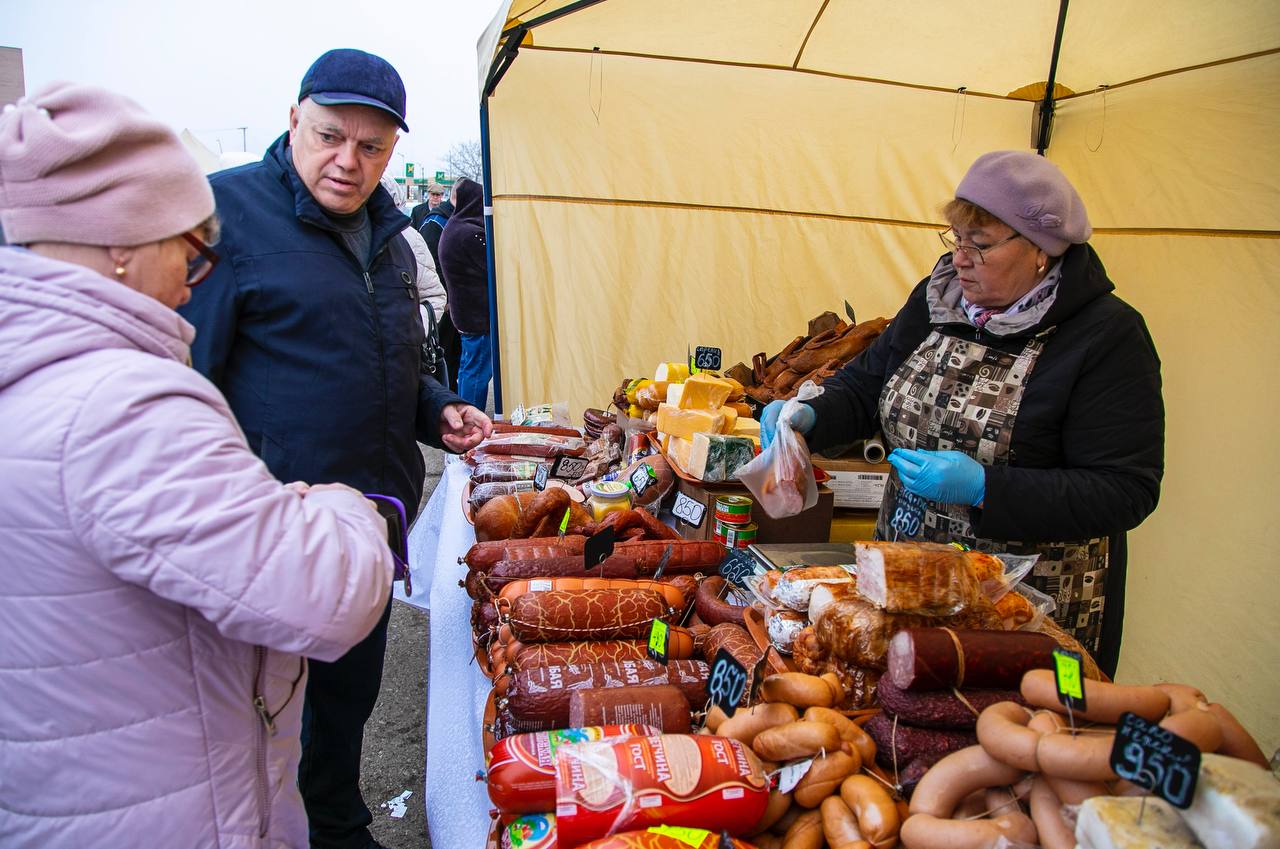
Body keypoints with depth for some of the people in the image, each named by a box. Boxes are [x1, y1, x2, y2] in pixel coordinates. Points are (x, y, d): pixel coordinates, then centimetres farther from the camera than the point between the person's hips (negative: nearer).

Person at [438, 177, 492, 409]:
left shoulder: (452, 228, 13)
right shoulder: (471, 233, -21)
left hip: (464, 311, 11)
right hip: (479, 314, -11)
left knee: (468, 367, 20)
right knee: (478, 371, -3)